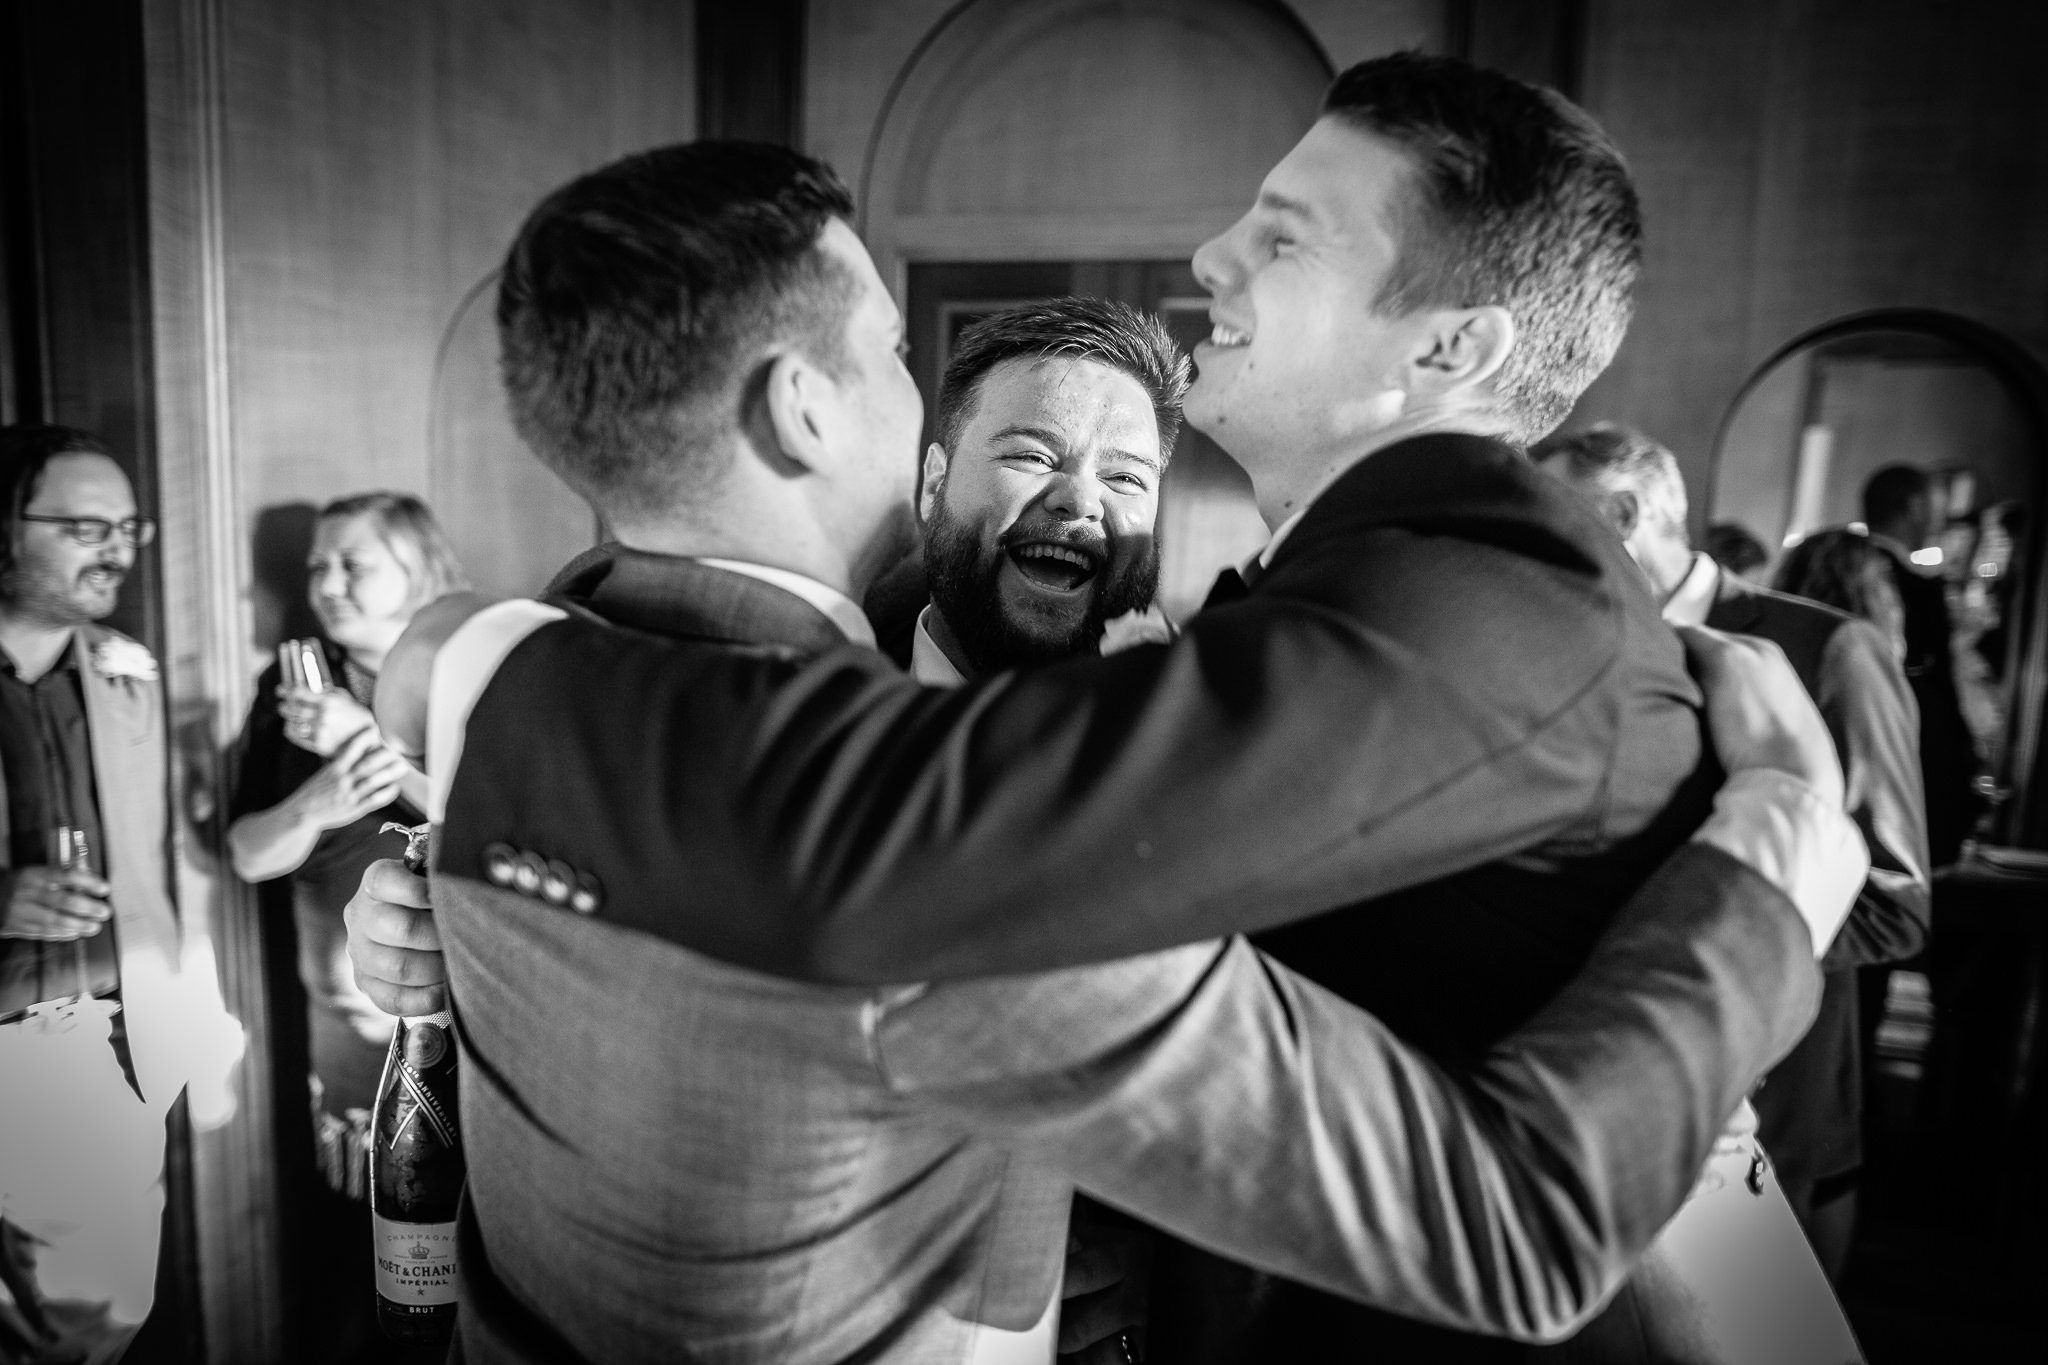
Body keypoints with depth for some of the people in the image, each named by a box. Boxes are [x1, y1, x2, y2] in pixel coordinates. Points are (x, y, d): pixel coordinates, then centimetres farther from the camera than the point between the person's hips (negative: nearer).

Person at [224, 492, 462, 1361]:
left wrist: (371, 739, -23)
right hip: (350, 1014, 3)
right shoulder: (294, 687, 4)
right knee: (348, 1234, 10)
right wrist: (316, 805, -20)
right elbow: (248, 855, 1)